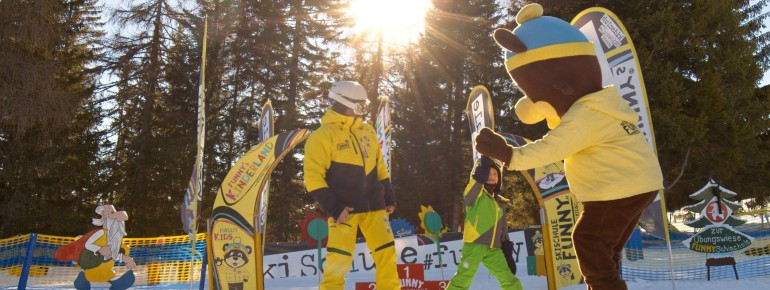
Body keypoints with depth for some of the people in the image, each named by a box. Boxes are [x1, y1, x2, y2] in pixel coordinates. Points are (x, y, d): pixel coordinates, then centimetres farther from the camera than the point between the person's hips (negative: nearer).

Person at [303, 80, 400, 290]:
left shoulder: (367, 130, 11)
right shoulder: (322, 136, -9)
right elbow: (313, 177, -11)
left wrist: (389, 197, 15)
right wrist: (333, 207, -16)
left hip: (374, 205, 6)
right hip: (344, 208, -5)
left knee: (386, 251, 8)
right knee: (339, 258, -6)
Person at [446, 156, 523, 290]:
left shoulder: (500, 203, 18)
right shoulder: (476, 194, 1)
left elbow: (503, 229, 21)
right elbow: (477, 177, -22)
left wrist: (508, 252, 18)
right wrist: (484, 161, -25)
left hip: (494, 249, 6)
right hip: (474, 244, -6)